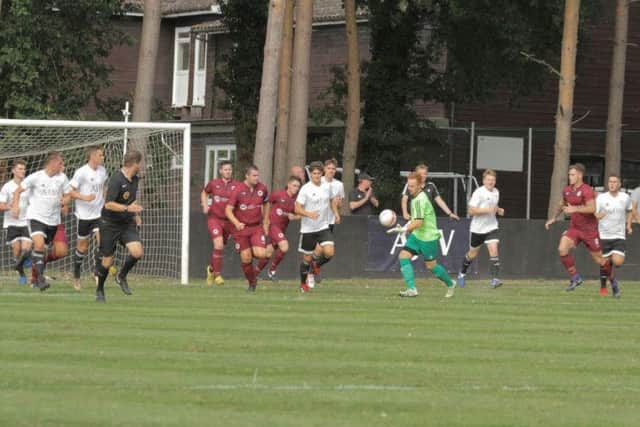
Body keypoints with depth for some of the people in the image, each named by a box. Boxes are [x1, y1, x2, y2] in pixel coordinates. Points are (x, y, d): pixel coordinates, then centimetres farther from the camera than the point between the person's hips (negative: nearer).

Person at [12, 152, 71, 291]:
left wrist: (65, 201, -13)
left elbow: (67, 195, 11)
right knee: (39, 245, -25)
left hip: (53, 220, 4)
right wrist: (15, 206, -14)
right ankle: (41, 278, -19)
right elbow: (18, 190, 0)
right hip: (35, 217, -4)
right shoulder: (36, 177, -9)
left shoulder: (62, 178, 1)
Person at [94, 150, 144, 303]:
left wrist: (135, 214, 20)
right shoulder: (116, 180, -21)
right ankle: (99, 290, 24)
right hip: (110, 224, -6)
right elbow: (108, 204, -26)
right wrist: (127, 208, -32)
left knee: (137, 252, -15)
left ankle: (122, 277, 12)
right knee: (107, 260, 1)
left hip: (127, 223, 6)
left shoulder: (134, 179, 5)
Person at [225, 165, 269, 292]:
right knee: (246, 258, -2)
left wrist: (265, 223, 17)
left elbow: (265, 205, 18)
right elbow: (228, 210, -13)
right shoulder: (238, 190, -12)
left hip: (257, 227, 2)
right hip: (241, 228, -2)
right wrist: (236, 223, -29)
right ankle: (252, 282, 20)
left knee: (261, 254, -16)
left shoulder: (262, 188, -1)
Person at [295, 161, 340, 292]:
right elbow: (297, 209, -13)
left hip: (323, 227, 3)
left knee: (329, 252, -16)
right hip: (308, 228, -3)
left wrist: (336, 213, 9)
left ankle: (315, 267, 15)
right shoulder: (305, 189, -11)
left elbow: (331, 200, 23)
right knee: (307, 258, 4)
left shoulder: (327, 187, 3)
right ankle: (303, 284, 25)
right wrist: (309, 214, -30)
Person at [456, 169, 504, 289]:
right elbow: (471, 210, -19)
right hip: (478, 228, -4)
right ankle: (462, 273, 37)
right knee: (473, 254, 11)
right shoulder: (479, 192, -15)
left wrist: (498, 210, 4)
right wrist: (487, 210, -28)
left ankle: (494, 279, -21)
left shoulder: (496, 192, 6)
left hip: (491, 227, 4)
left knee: (493, 250, -16)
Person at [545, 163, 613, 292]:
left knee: (598, 259, 3)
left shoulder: (587, 191, -17)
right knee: (562, 249, -19)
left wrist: (575, 209, -33)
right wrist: (553, 218, 14)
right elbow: (562, 205, 25)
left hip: (589, 230, -6)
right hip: (574, 228, 6)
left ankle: (612, 280, 28)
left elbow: (592, 208, -28)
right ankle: (575, 278, -8)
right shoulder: (567, 190, 6)